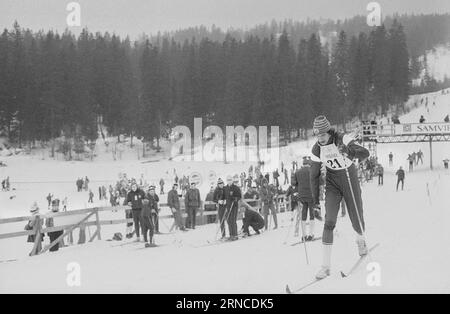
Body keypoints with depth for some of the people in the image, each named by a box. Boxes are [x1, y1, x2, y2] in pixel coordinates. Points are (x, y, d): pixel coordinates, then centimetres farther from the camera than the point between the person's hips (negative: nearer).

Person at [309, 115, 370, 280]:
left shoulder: (342, 140, -22)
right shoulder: (316, 149, -9)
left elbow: (365, 153, -34)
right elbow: (314, 175, 2)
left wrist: (350, 152, -55)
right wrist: (315, 198, 6)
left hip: (350, 180, -2)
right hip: (332, 183, 2)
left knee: (357, 221, 7)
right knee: (329, 221, -14)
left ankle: (360, 239, 47)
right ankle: (326, 266, -13)